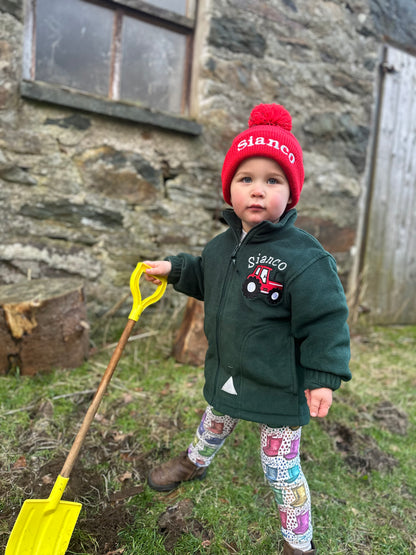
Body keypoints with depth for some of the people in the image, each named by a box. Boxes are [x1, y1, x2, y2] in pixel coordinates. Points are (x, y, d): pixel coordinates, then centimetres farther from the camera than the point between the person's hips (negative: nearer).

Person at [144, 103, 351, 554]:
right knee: (212, 427, 34)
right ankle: (195, 462, 68)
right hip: (225, 377, 7)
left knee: (280, 470, 10)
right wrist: (175, 269, 6)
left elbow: (325, 321, -18)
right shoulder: (222, 246, -2)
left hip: (280, 388, -6)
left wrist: (323, 377, -17)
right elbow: (206, 280, 18)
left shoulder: (304, 258, -23)